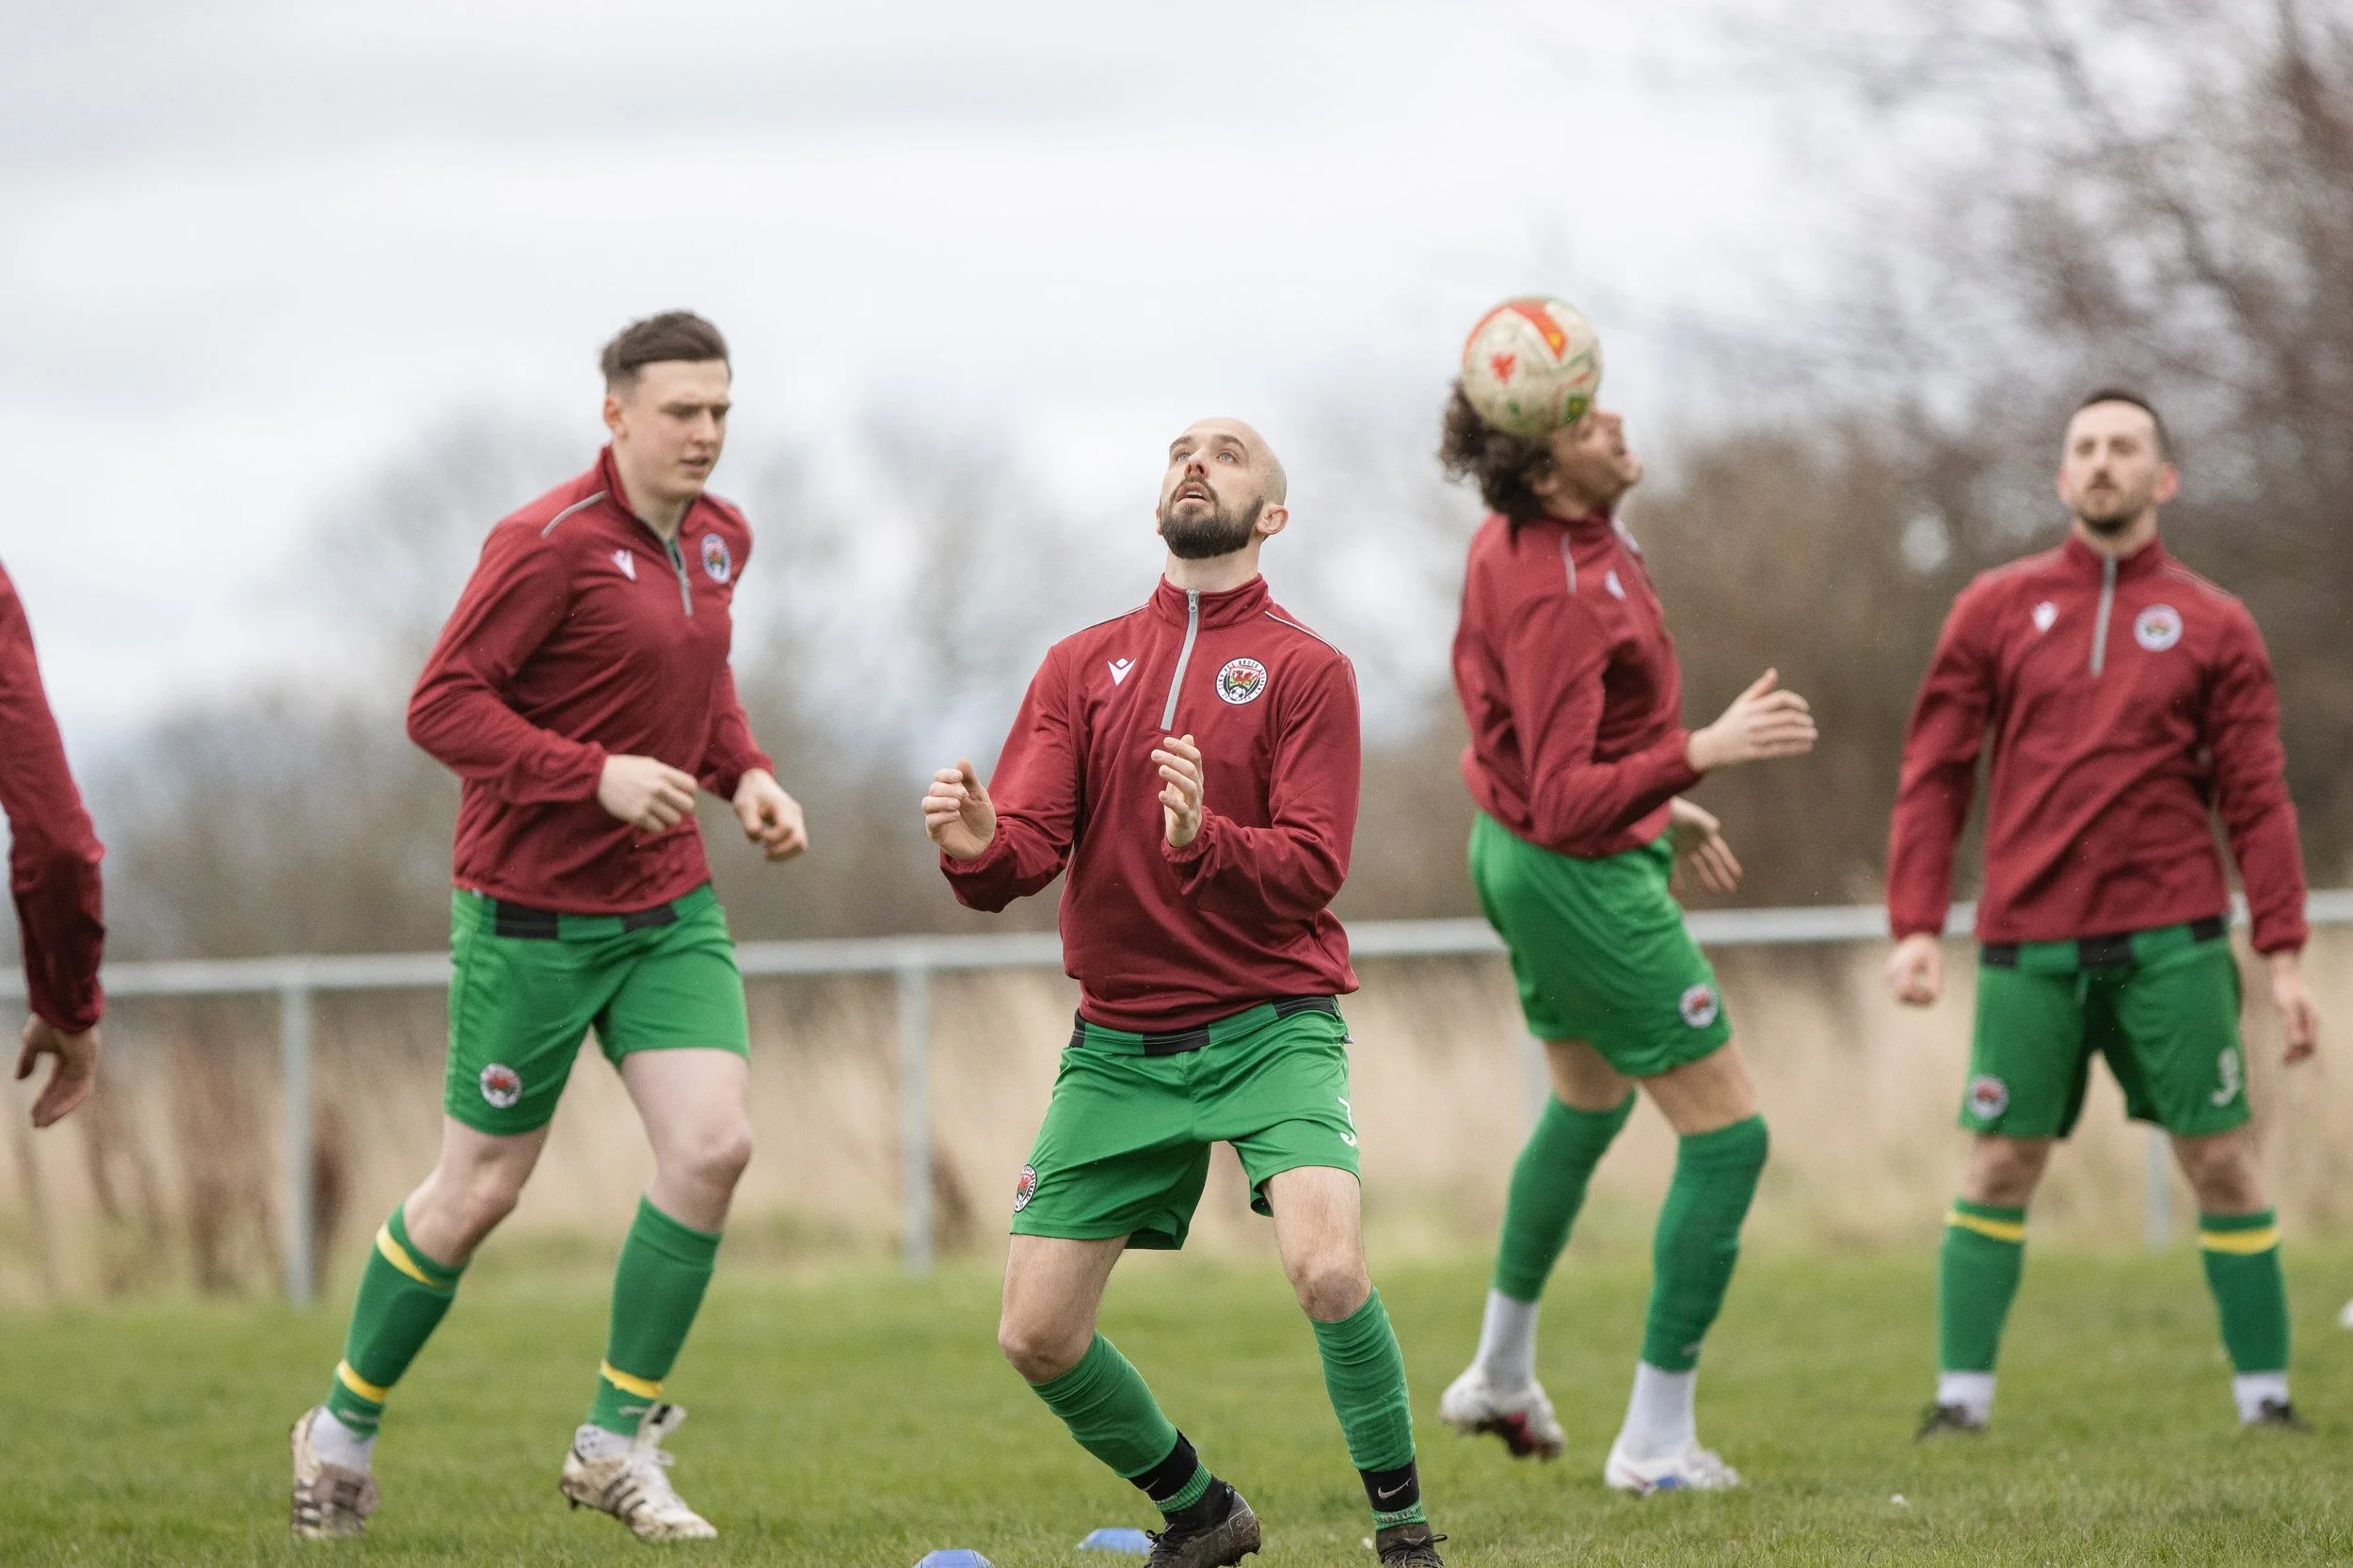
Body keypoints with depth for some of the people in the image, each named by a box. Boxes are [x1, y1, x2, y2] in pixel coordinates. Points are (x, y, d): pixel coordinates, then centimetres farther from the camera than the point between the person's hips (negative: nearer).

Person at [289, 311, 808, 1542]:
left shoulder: (719, 540, 7)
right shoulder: (551, 543, -17)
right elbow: (441, 707, -18)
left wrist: (745, 774, 6)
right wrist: (598, 775, -26)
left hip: (669, 907, 6)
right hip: (533, 913, -6)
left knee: (712, 1144, -11)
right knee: (479, 1191, 2)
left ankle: (617, 1440, 2)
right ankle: (346, 1424, 24)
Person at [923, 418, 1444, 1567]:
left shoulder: (1305, 670, 0)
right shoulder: (1083, 665, 9)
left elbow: (1313, 867, -11)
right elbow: (1028, 848, 0)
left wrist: (1203, 840, -30)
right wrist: (975, 847, -24)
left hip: (1269, 1027, -4)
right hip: (1118, 1043, 4)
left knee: (1328, 1271, -28)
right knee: (1035, 1338, -1)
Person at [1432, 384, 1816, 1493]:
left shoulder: (1512, 537, -1)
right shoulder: (1558, 598, -31)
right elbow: (1565, 805, -34)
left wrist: (1658, 800, 21)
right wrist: (1698, 754, -44)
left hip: (1514, 855, 10)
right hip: (1584, 877, -10)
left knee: (1588, 1102, 30)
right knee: (1727, 1136, -4)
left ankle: (1501, 1374, 43)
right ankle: (1656, 1444, -2)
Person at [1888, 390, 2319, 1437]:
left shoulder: (2215, 627, 7)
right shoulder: (1998, 610, 8)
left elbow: (2257, 801, 4)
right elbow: (1933, 776, 6)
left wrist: (2283, 958, -3)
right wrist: (1916, 928, -4)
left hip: (2171, 941, 0)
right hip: (2029, 945, 0)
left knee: (2222, 1165, -1)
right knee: (1998, 1171, -1)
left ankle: (2266, 1399, 7)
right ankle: (1961, 1400, 5)